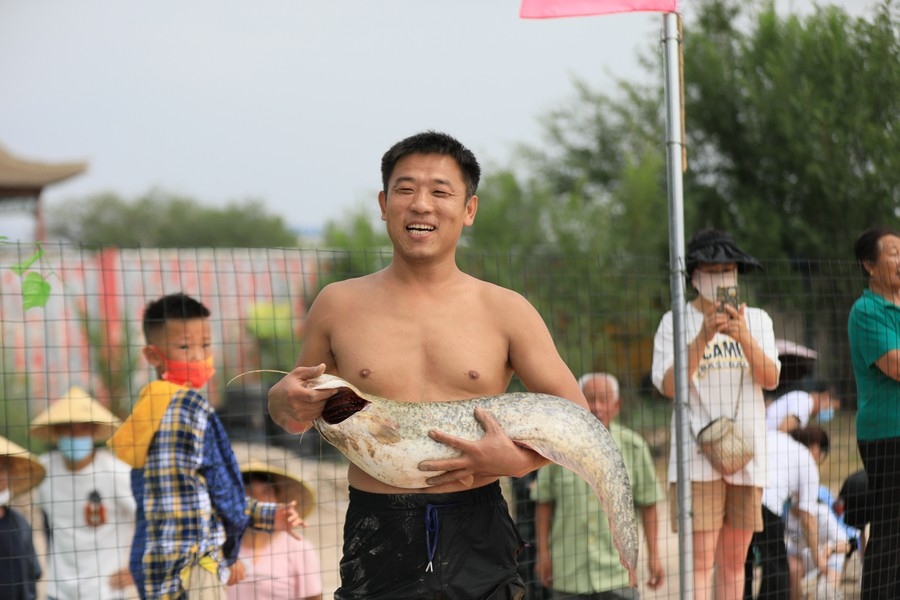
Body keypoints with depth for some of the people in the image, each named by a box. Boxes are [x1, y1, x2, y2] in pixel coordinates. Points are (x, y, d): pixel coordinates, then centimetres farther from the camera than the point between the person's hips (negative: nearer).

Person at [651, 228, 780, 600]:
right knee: (700, 560, -12)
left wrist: (744, 337, -17)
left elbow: (770, 379, -1)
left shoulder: (757, 320, 13)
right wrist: (703, 337, -18)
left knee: (734, 561, 7)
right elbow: (669, 385, -8)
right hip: (697, 454, -4)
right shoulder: (676, 322, 3)